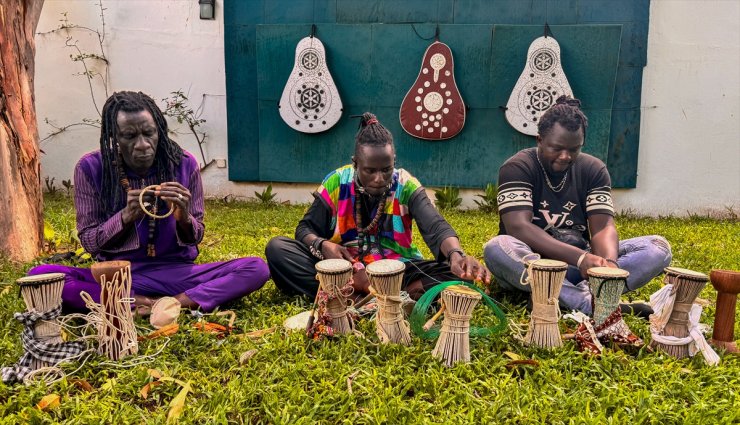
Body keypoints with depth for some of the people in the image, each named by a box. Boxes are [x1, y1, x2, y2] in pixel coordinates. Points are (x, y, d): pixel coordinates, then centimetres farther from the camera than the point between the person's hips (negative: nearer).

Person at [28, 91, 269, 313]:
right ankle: (141, 303, -22)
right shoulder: (91, 168, -6)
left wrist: (184, 218, -21)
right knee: (39, 276, -26)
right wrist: (126, 216, -21)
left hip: (175, 273, 0)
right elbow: (88, 241, -2)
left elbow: (195, 238, 3)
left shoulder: (184, 164, -6)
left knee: (256, 268, -22)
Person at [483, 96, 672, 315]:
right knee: (497, 248, -37)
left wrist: (609, 262, -29)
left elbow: (603, 227, -5)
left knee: (658, 248, -13)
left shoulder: (593, 169, 5)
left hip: (580, 264, 4)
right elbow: (519, 227, -22)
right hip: (529, 265, -4)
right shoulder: (517, 168, -8)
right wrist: (580, 258, -33)